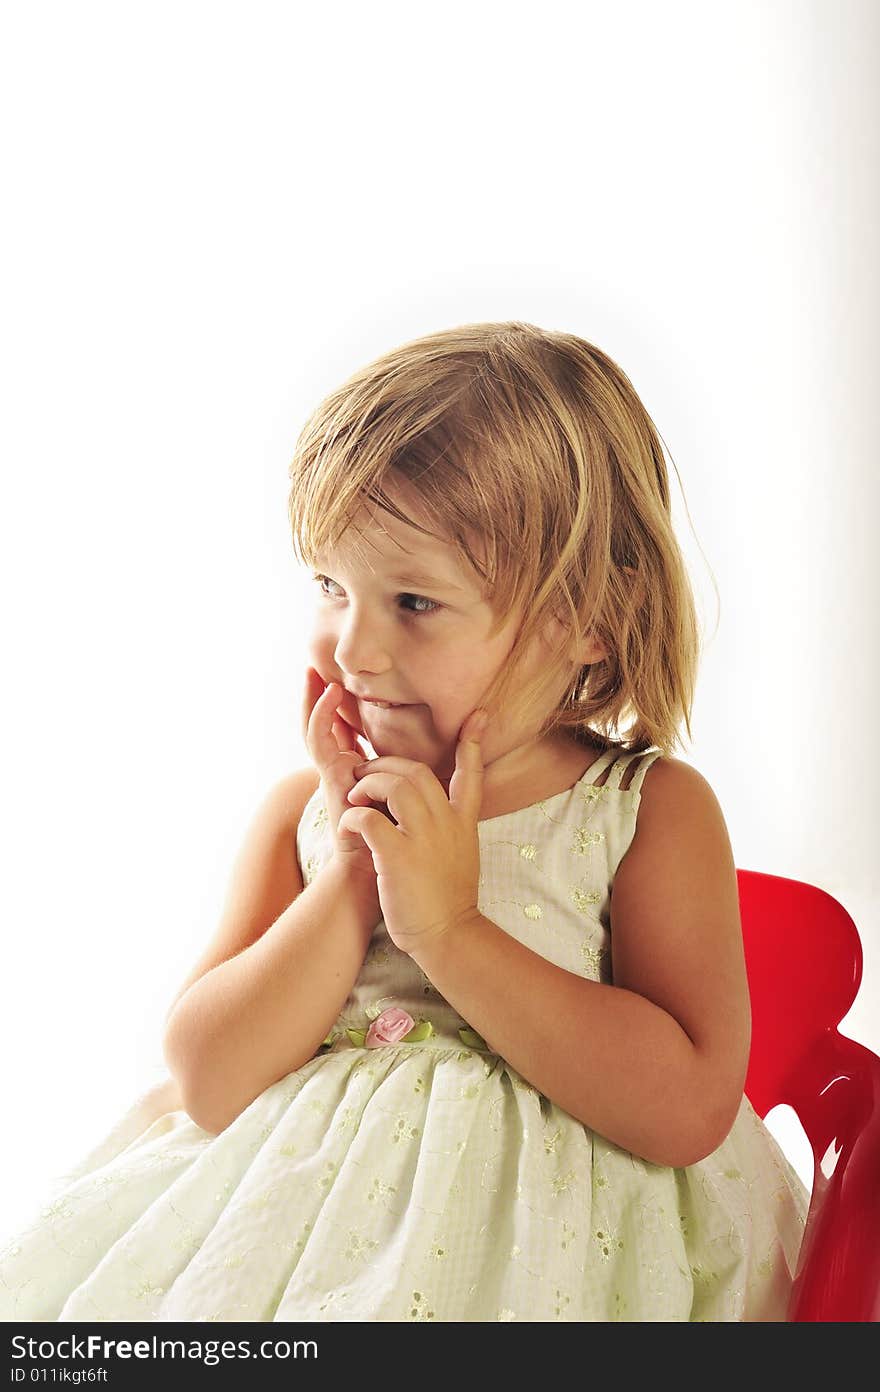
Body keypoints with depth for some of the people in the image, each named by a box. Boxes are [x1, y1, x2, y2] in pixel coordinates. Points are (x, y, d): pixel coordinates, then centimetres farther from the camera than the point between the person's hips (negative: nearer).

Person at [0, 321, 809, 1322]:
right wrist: (350, 879, -11)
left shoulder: (651, 812, -2)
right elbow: (206, 1082, 0)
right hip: (296, 1207, 3)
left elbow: (691, 1108, -12)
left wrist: (448, 926, -15)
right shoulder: (303, 810, 7)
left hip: (539, 1242, -2)